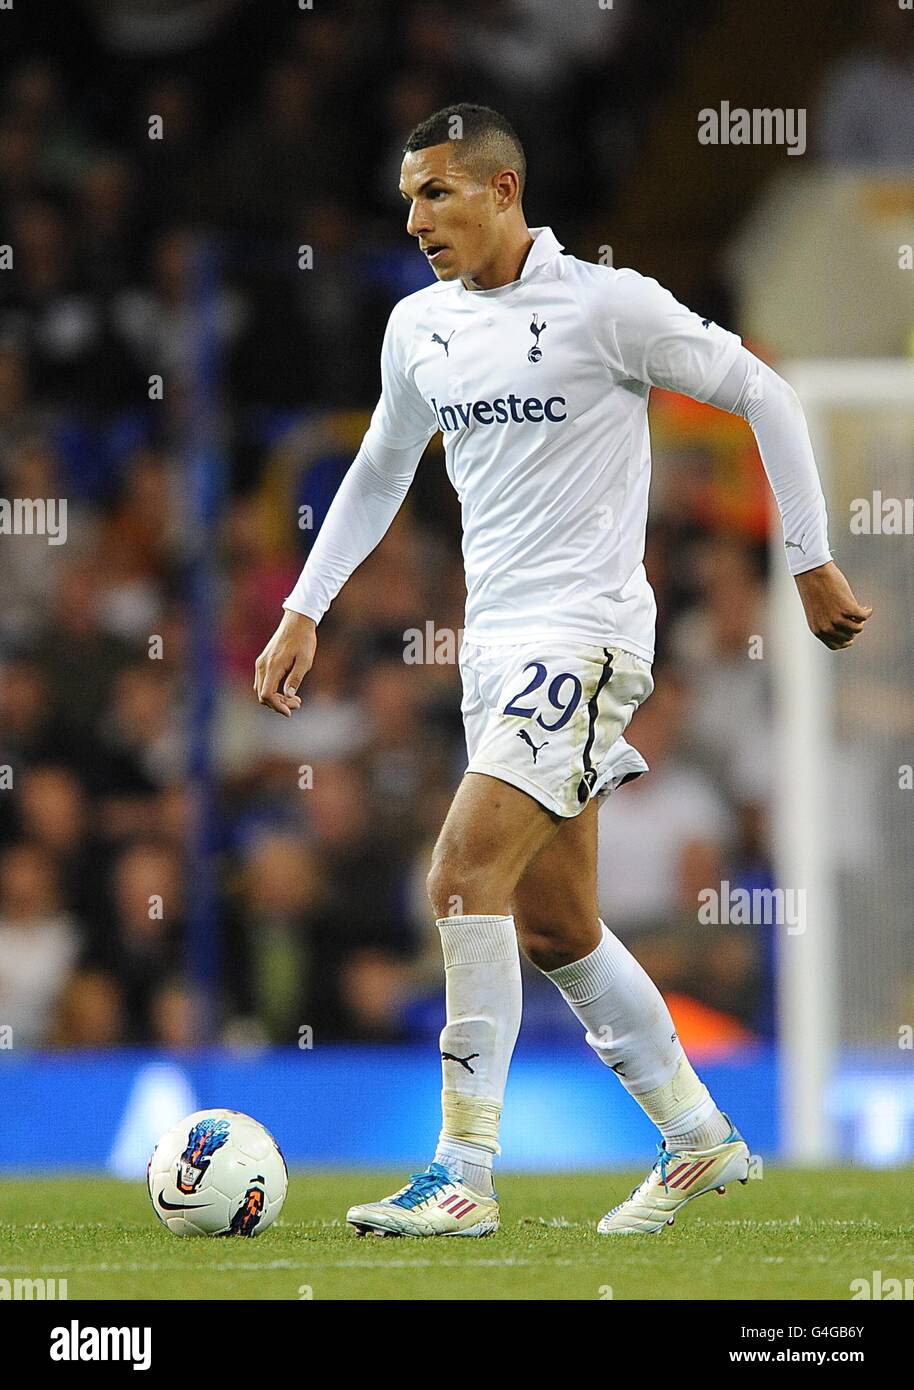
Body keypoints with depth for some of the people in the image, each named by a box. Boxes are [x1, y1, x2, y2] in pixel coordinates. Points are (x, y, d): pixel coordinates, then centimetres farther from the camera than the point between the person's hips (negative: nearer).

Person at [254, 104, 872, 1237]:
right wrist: (304, 612, 19)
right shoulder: (420, 327, 9)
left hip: (586, 634, -8)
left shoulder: (607, 305, -11)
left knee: (465, 874, -19)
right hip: (494, 641, 8)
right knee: (550, 926, 11)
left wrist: (811, 563, -1)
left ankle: (463, 1178, -18)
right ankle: (697, 1137, 26)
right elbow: (379, 473, 25)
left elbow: (761, 394, -3)